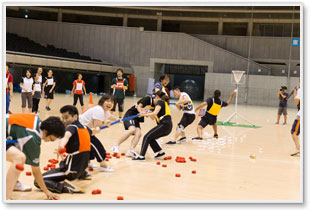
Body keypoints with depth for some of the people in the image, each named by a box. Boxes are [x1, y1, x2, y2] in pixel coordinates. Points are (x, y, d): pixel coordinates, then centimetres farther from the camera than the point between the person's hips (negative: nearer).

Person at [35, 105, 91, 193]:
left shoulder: (72, 127, -13)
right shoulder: (85, 128, 9)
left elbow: (67, 135, -39)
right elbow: (91, 132, 35)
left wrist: (61, 145, -60)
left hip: (71, 170, -9)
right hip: (82, 167, 9)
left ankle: (68, 187, -27)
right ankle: (83, 174, 26)